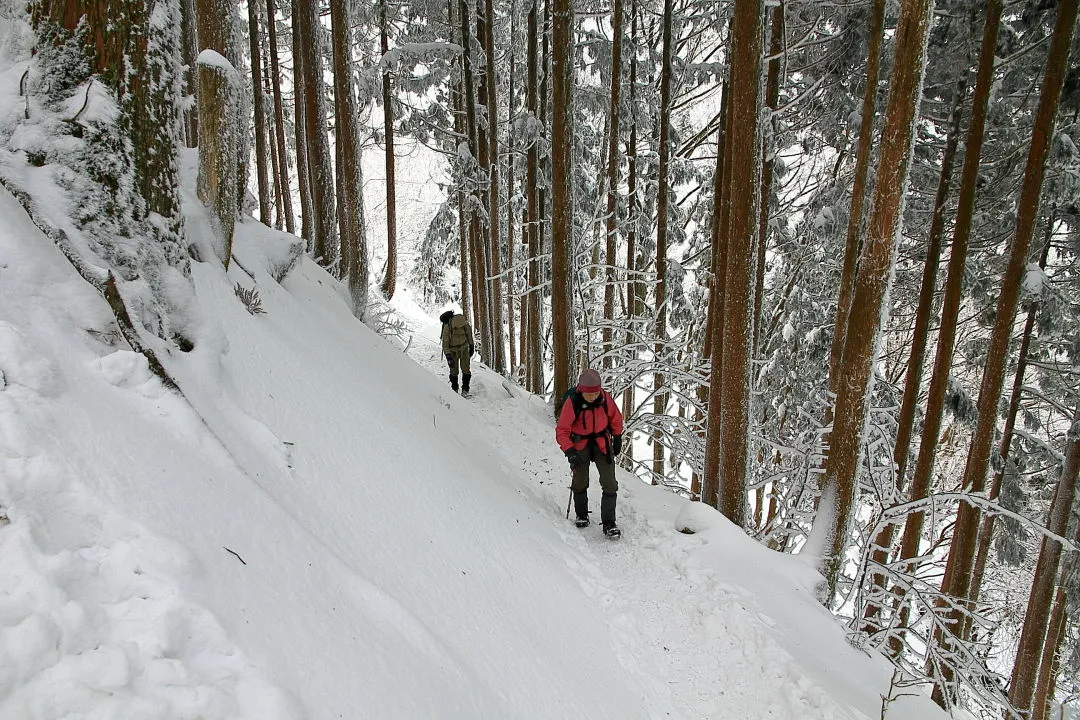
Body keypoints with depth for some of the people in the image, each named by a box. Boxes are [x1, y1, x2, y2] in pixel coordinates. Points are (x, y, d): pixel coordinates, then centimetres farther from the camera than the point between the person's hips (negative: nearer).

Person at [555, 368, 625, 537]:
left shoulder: (604, 397, -15)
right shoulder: (572, 402, -24)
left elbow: (615, 417, 5)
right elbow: (562, 430, -20)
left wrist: (617, 438, 11)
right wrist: (570, 451, -31)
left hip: (602, 442, 2)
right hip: (580, 444, -2)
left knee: (610, 483, -6)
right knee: (580, 482, 7)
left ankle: (609, 523, 2)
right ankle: (581, 515, 33)